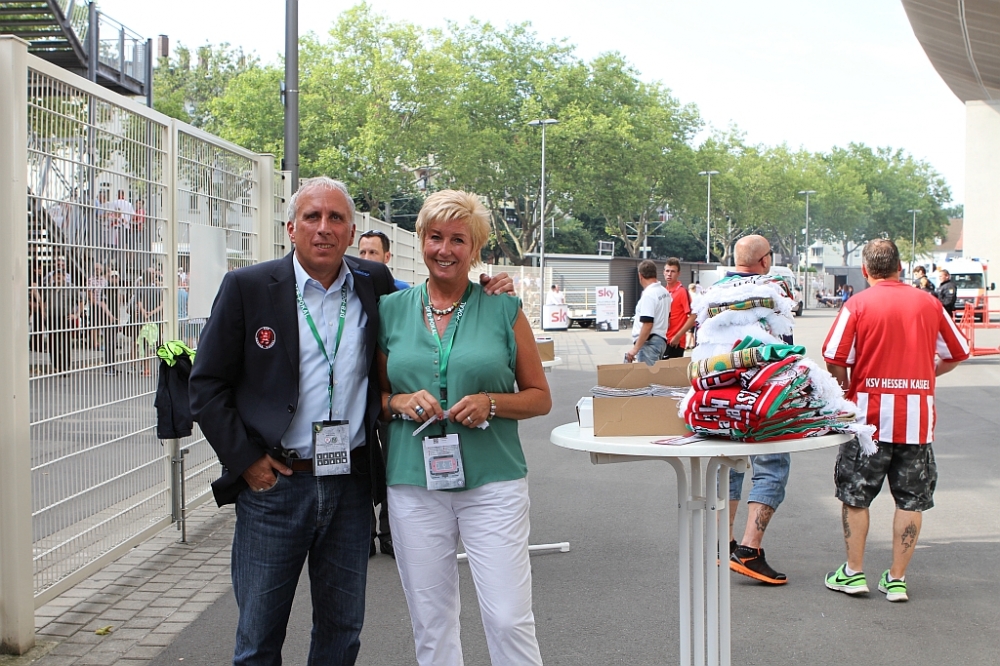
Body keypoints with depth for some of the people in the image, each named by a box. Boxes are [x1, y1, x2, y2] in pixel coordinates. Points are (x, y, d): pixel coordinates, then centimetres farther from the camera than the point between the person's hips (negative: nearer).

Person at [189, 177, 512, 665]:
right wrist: (245, 459, -9)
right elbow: (207, 385, -1)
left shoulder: (373, 284, 3)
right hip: (274, 483, -2)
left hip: (352, 487, 3)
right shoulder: (247, 288, -4)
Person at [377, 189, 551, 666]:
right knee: (430, 622, 8)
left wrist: (490, 403, -11)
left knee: (509, 618, -4)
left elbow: (540, 397, 7)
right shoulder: (391, 310, 8)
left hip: (492, 483, -2)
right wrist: (399, 402, -7)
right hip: (413, 484, 2)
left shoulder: (503, 309, 3)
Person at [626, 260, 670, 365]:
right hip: (661, 340, 10)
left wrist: (635, 348, -21)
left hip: (649, 342, -10)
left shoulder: (649, 294, -16)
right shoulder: (665, 292, 12)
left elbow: (647, 325, -22)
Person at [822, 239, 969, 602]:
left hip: (870, 413, -2)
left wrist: (846, 390, 8)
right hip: (917, 415, 2)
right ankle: (897, 579, 12)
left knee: (855, 494, 11)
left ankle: (854, 573, 15)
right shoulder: (928, 303, 4)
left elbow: (835, 358, -10)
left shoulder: (858, 304, -5)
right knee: (911, 500, 10)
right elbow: (957, 354, 13)